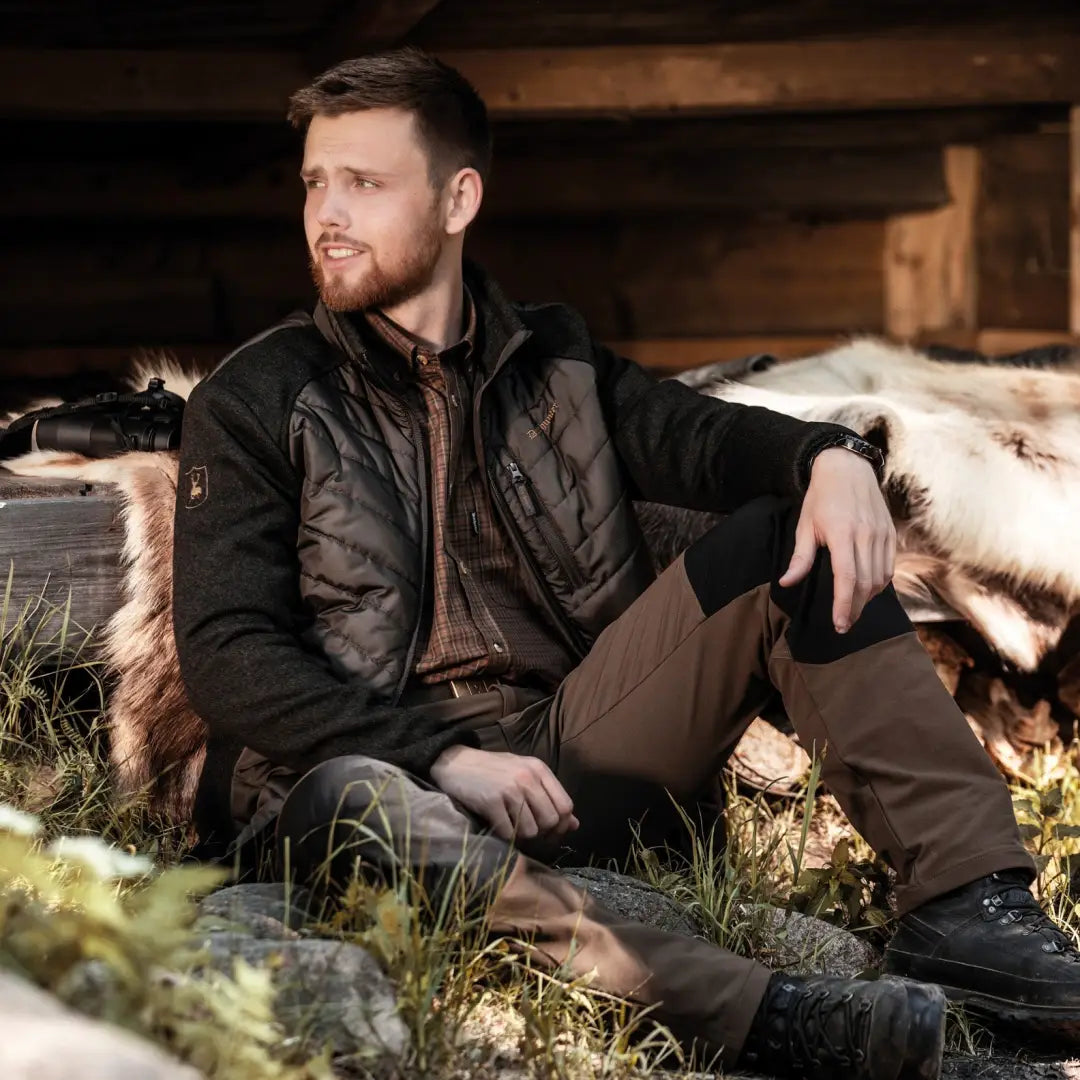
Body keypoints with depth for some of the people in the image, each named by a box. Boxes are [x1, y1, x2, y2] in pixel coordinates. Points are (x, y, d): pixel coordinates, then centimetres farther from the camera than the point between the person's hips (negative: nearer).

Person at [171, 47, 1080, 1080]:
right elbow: (226, 654, -8)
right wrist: (443, 756, -20)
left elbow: (695, 433, 0)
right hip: (386, 770, -4)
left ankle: (967, 900, -21)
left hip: (567, 762, 4)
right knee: (351, 803, -40)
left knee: (788, 538, -8)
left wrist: (830, 456, -24)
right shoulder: (254, 403, 2)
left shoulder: (554, 362, 15)